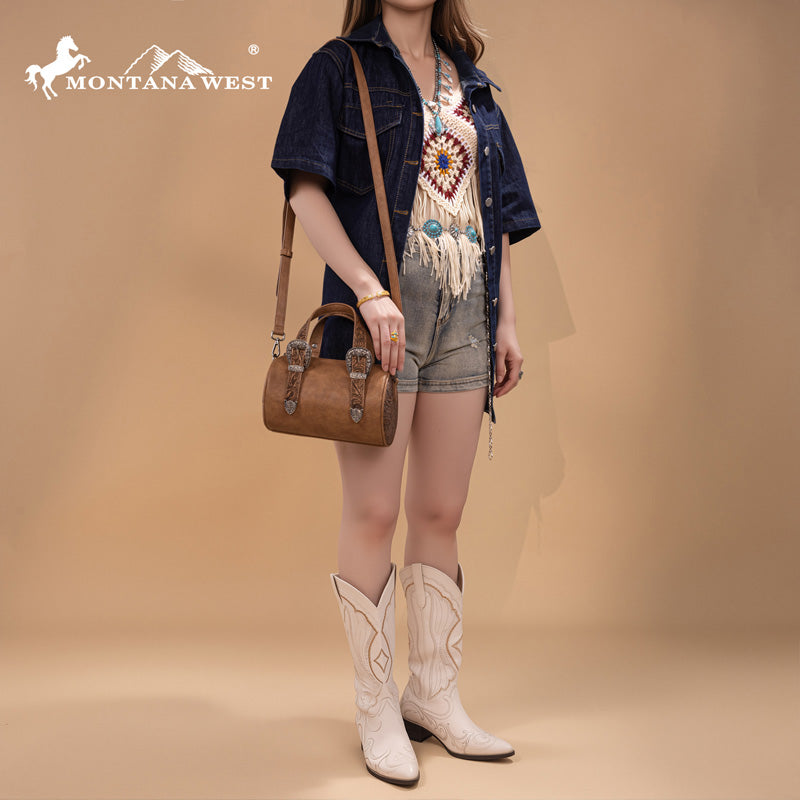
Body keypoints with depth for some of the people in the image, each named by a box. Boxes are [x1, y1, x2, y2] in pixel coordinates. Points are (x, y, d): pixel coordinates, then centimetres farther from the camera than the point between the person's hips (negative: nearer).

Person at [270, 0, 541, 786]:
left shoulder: (471, 84, 20)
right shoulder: (341, 66, 7)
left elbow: (497, 214, 19)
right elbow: (306, 187, -5)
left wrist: (506, 319, 9)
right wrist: (369, 289, -17)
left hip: (464, 312, 5)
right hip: (379, 304, -4)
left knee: (441, 514, 8)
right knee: (373, 514, -2)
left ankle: (434, 696, 20)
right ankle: (376, 708, 11)